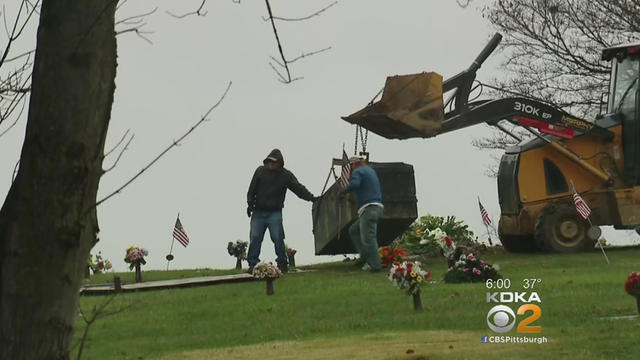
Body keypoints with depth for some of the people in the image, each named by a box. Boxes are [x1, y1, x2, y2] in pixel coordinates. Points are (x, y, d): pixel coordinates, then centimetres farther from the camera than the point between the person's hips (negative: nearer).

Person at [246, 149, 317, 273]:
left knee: (278, 238, -8)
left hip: (275, 213, -2)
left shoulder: (285, 175, 1)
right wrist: (250, 203, 2)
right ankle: (253, 264, 5)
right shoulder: (260, 171, 6)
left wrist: (310, 197, -21)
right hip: (259, 212, 2)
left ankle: (282, 263, 3)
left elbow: (298, 188, -8)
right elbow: (252, 189, 11)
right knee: (255, 238, -2)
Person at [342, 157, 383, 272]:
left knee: (368, 238, -9)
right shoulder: (371, 170, 24)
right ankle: (364, 255, 9)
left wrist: (343, 191, -9)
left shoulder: (357, 172, -4)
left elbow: (354, 184, -25)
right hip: (377, 207, 10)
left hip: (368, 209, -10)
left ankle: (374, 265, -11)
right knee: (353, 230, 18)